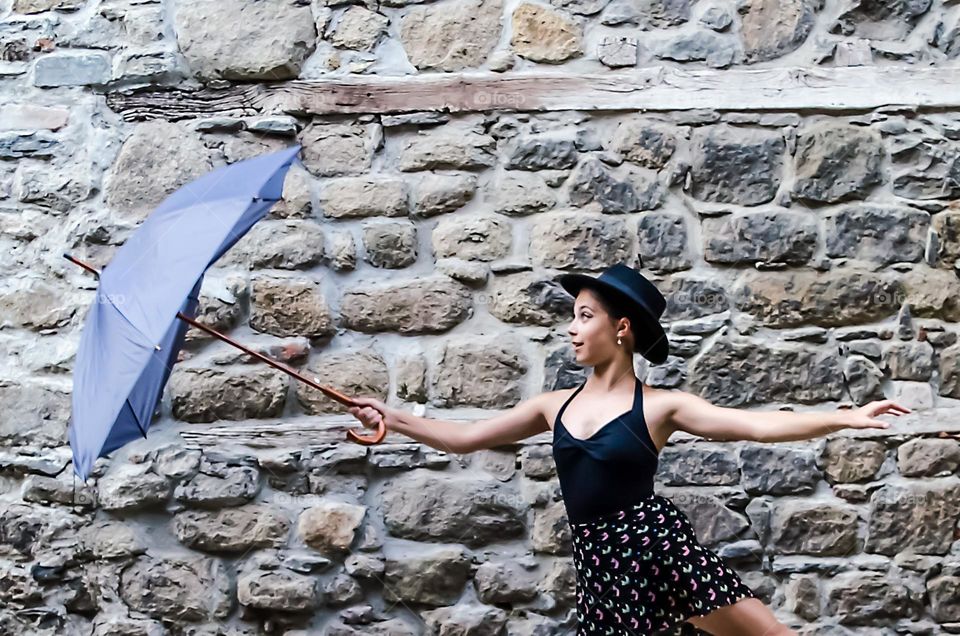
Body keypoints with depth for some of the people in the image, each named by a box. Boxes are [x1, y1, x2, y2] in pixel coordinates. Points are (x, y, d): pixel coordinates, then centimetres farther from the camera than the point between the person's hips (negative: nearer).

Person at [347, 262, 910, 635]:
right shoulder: (554, 406, 10)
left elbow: (759, 425, -11)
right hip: (599, 556, 4)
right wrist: (391, 417, 10)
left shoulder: (661, 405, -3)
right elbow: (462, 439, 15)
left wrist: (846, 418, -21)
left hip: (656, 540, -4)